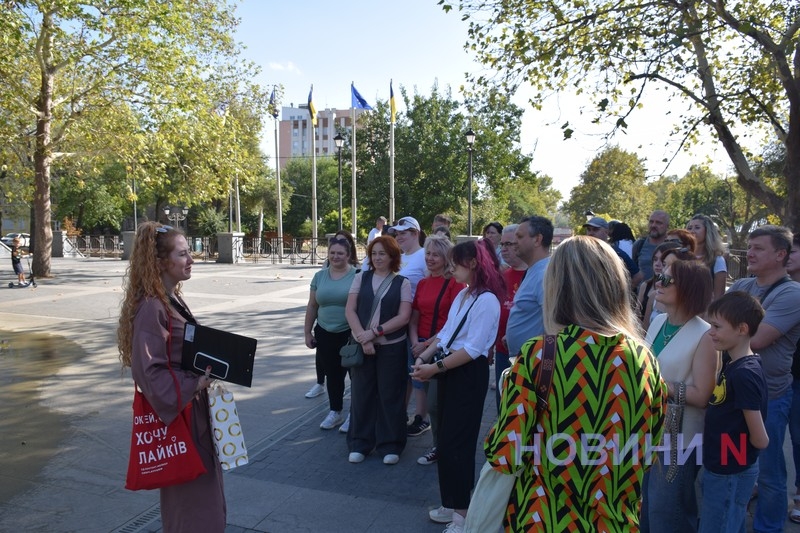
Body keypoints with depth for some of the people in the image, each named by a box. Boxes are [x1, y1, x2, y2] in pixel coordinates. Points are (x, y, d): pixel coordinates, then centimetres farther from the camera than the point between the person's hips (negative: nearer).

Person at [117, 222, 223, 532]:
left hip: (193, 408, 9)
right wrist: (194, 384, -23)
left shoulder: (173, 301, 7)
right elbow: (149, 372, -24)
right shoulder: (151, 308, -21)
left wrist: (205, 375, 5)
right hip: (176, 412, -9)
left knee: (203, 492, 22)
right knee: (189, 496, 5)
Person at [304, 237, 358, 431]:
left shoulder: (357, 275, -8)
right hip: (325, 334, 4)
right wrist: (307, 332, 10)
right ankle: (335, 412, 29)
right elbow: (312, 306, 11)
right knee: (332, 374, 14)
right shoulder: (320, 276, 6)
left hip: (350, 334, -4)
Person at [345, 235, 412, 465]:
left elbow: (404, 317, -8)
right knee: (361, 393, 7)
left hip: (392, 347, -2)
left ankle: (390, 445, 19)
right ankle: (360, 443, 21)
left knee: (390, 395, 5)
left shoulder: (402, 283, 0)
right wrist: (363, 337, -12)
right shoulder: (361, 278, 5)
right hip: (361, 345, 2)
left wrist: (375, 332, -15)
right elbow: (350, 310, 0)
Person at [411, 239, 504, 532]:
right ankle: (451, 503, 31)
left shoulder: (487, 300, -18)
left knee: (457, 442, 1)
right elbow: (445, 333, 10)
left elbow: (473, 349, -22)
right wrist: (423, 358, -4)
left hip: (469, 375, -9)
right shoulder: (461, 295, 11)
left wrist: (435, 368, -19)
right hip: (449, 371, 9)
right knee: (445, 440, 15)